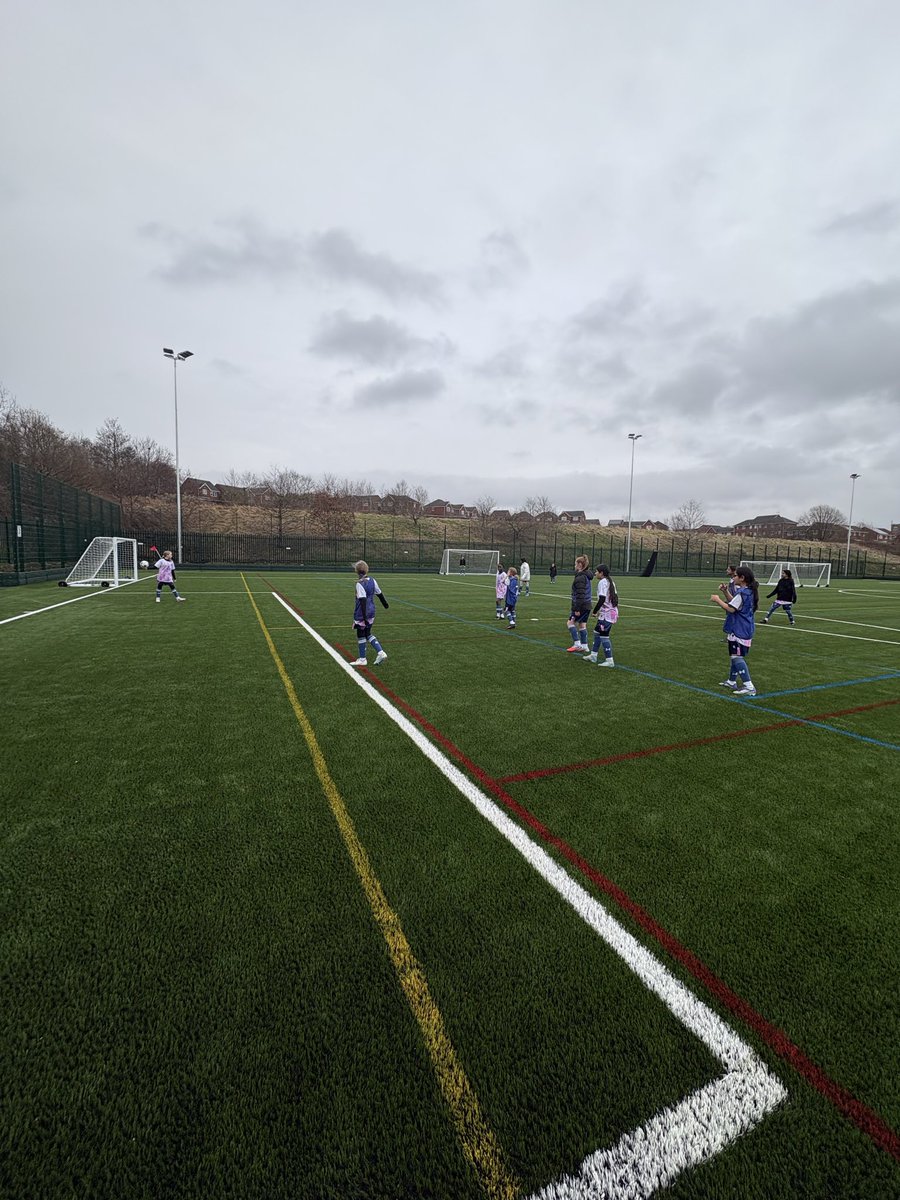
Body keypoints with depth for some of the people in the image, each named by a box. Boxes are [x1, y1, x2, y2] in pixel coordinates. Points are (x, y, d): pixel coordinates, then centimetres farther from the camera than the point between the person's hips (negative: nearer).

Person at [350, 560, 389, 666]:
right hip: (371, 613, 7)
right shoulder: (372, 581, 3)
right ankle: (380, 652, 9)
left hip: (361, 614, -7)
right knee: (368, 634, 20)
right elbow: (379, 594, 13)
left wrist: (364, 616, -25)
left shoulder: (360, 584, -18)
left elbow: (363, 600, -24)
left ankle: (362, 659, 17)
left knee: (361, 636, 7)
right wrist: (385, 603, 30)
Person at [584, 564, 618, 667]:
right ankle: (593, 656, 25)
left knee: (604, 636, -5)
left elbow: (602, 599, -23)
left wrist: (595, 611, -12)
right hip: (613, 612, 10)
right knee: (597, 632, 18)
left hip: (606, 615, -10)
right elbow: (615, 596, 17)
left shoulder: (602, 582, -14)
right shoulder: (610, 581, 15)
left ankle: (609, 661, -1)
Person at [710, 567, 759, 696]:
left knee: (737, 657, -9)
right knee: (736, 656, 19)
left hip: (739, 631, -10)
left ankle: (749, 687, -13)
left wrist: (717, 600, -11)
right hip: (746, 630, 10)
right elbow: (734, 602, 16)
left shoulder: (742, 593, -19)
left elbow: (731, 609, -22)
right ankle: (732, 681, 31)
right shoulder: (749, 592, 11)